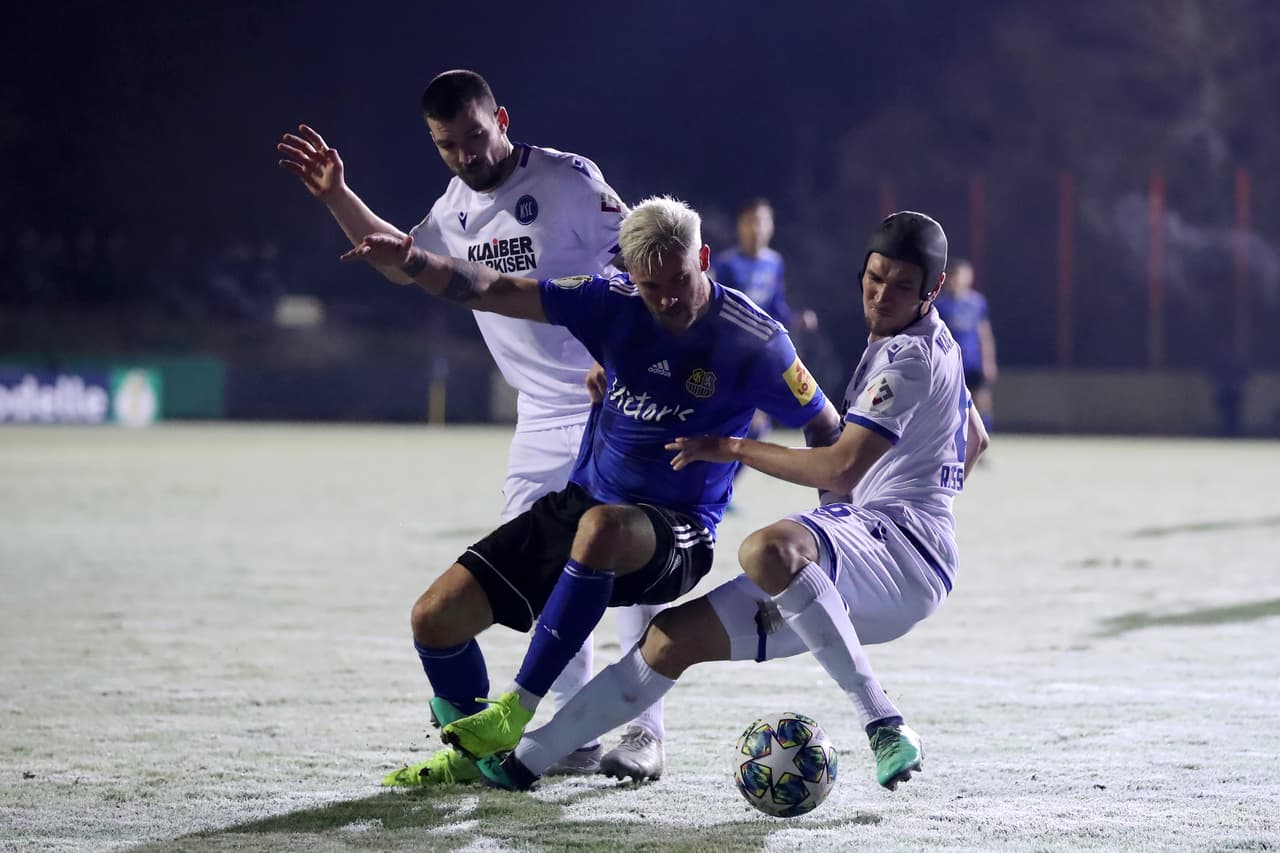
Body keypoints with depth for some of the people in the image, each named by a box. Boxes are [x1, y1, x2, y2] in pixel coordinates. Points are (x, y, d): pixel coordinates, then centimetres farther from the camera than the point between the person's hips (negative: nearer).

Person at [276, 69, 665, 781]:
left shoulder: (568, 180, -12)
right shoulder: (456, 209, 9)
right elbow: (402, 263, 27)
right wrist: (337, 196, 18)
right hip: (542, 422, 7)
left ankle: (646, 731, -2)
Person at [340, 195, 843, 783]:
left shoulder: (755, 342, -11)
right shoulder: (614, 304, -3)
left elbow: (826, 430, 1)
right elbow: (493, 292, -6)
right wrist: (411, 263, -22)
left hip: (673, 539, -5)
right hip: (576, 506, 5)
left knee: (603, 526, -43)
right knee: (436, 617, -7)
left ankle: (516, 712, -33)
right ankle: (476, 752, 21)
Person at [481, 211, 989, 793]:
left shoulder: (911, 356, -11)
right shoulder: (932, 343, 21)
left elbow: (842, 469, -19)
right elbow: (974, 440, 35)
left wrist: (735, 449, -11)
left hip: (902, 547, -10)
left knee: (766, 550, -42)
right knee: (675, 635, 6)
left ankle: (884, 727, -37)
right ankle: (526, 758, 13)